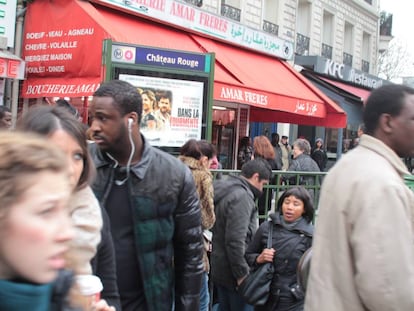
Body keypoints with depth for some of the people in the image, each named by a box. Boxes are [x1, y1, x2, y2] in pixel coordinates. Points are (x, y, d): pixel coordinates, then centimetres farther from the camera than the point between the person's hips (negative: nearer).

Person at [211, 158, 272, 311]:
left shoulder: (227, 190, 9)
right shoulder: (242, 196, -20)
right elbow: (235, 240, -26)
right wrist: (242, 274, -18)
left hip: (219, 268, 10)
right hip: (233, 271, -10)